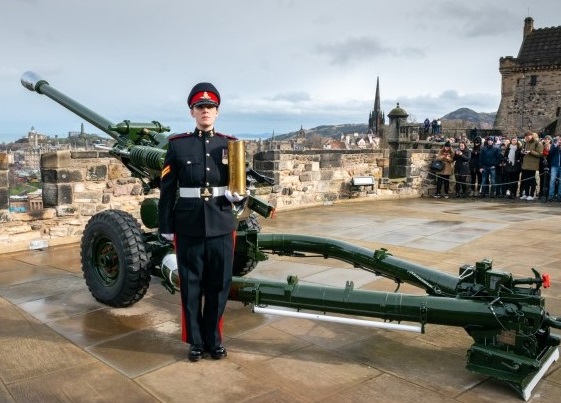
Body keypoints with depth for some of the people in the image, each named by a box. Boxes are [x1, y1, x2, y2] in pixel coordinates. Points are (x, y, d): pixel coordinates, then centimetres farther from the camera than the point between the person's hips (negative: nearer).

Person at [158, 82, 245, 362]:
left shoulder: (231, 144, 6)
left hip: (222, 227, 2)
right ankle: (196, 342, 24)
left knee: (219, 285, 9)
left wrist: (238, 195, -12)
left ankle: (214, 339, 26)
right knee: (191, 286, 7)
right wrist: (166, 227, -1)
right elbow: (167, 189, 1)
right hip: (189, 228, -1)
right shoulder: (177, 144, 2)